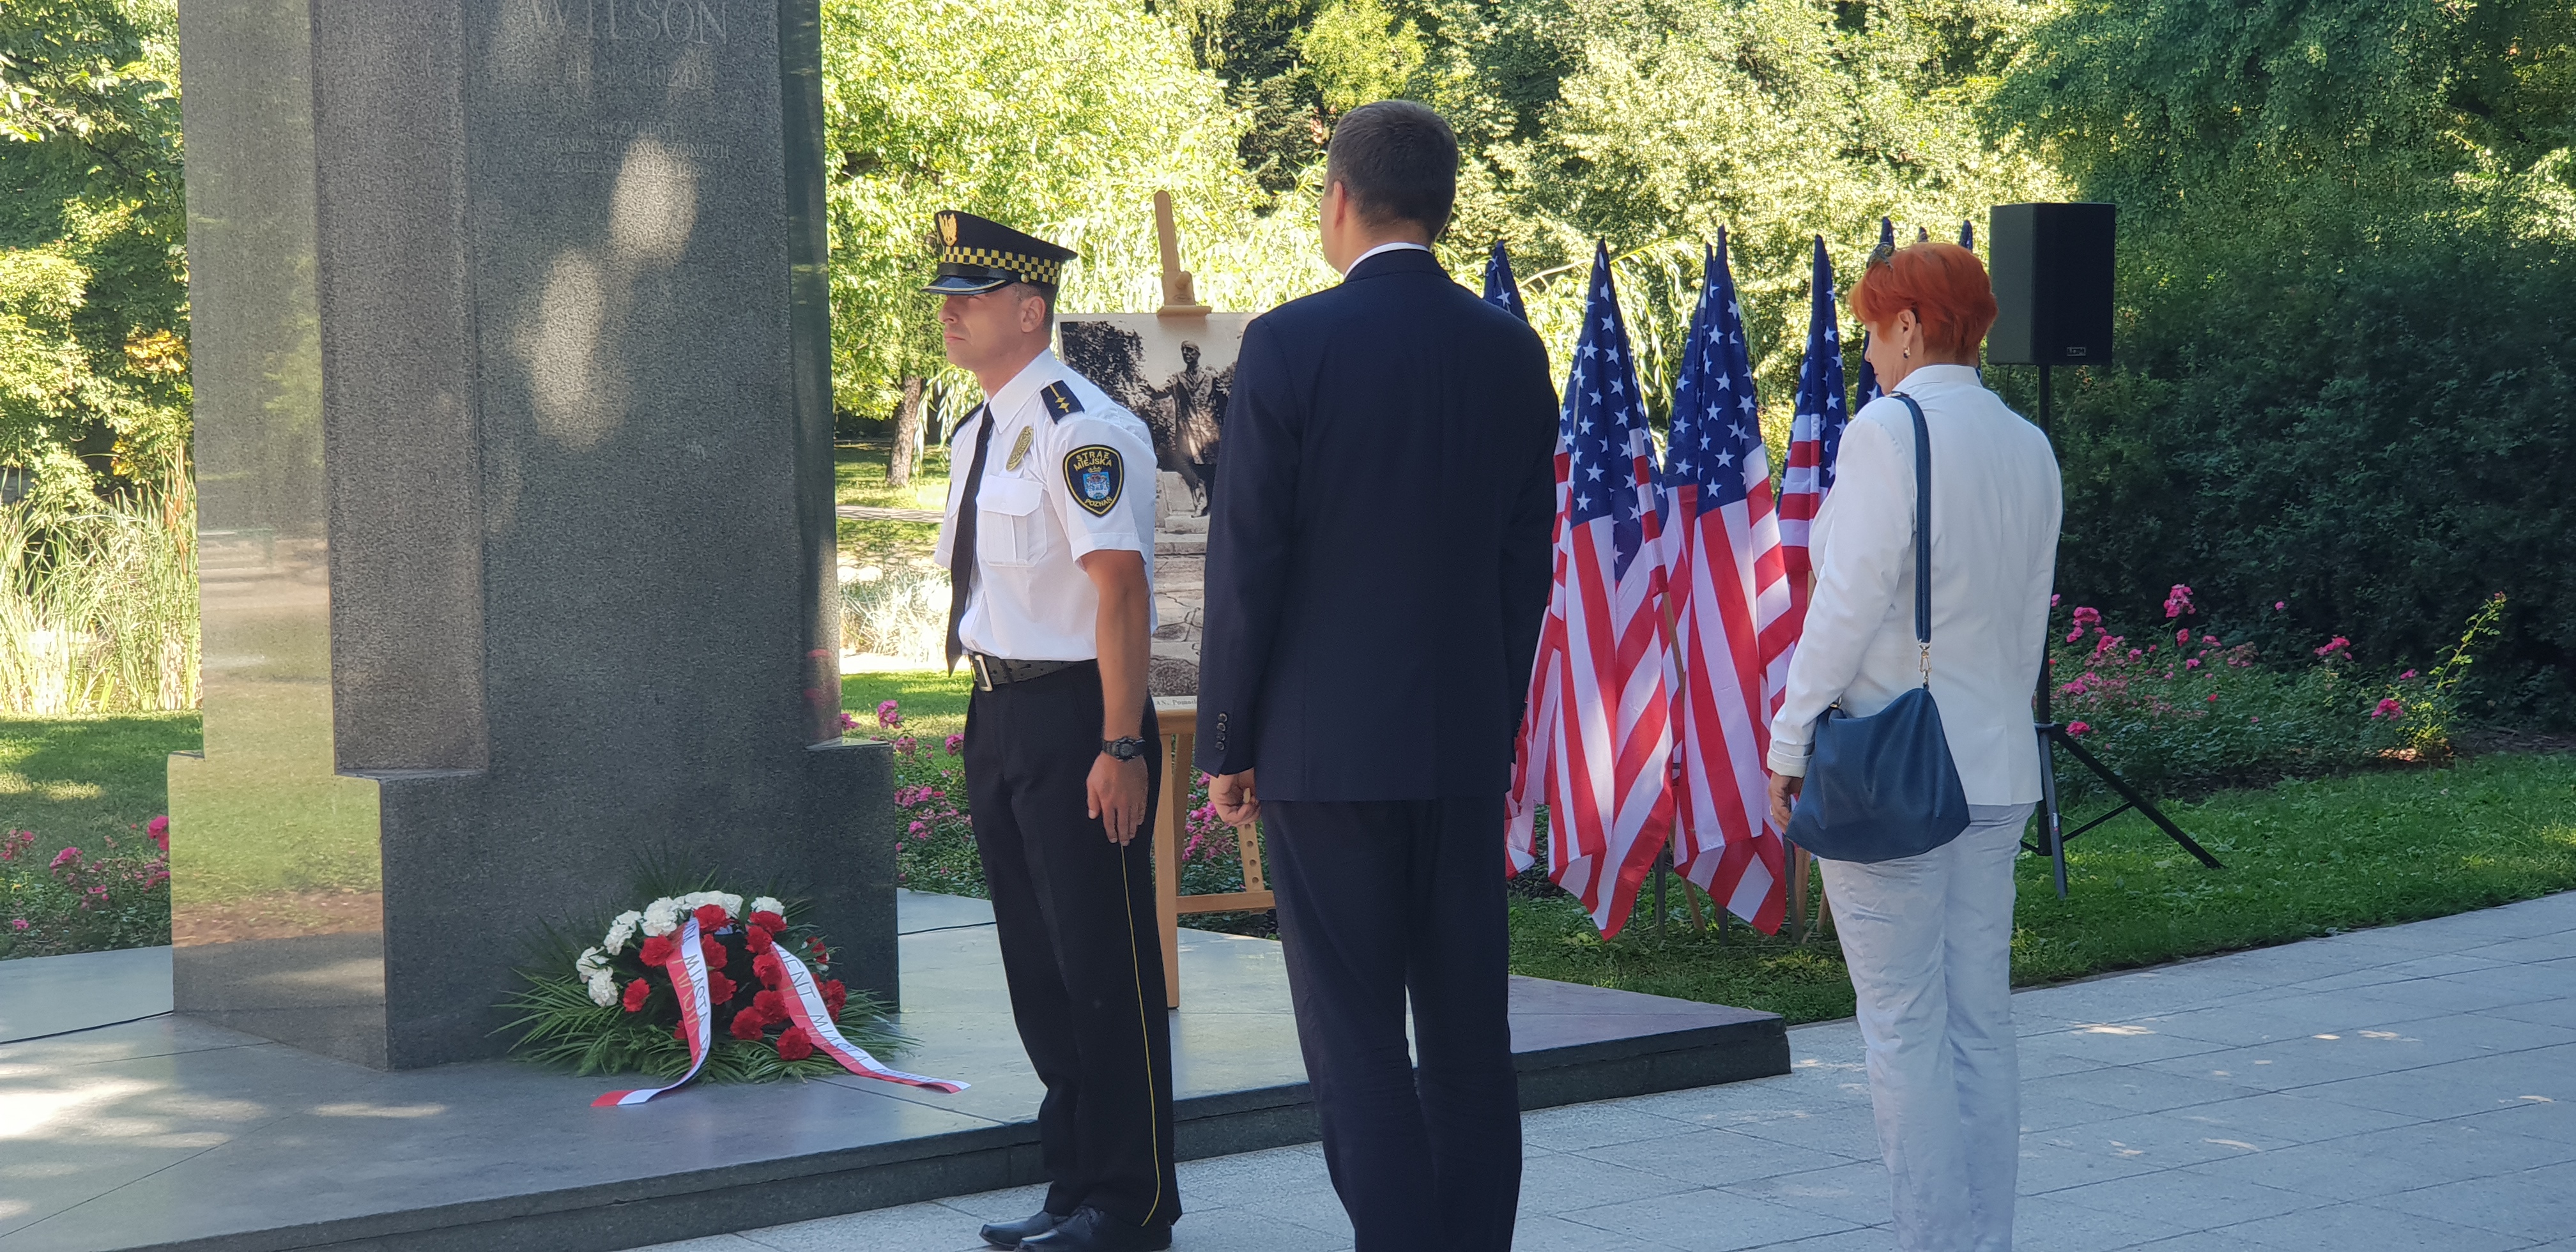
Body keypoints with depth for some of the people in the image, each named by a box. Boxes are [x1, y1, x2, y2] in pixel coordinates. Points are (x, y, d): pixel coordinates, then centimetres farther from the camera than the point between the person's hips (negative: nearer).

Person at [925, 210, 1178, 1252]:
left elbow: (1121, 587, -20)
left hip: (1074, 718, -9)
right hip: (998, 715, 9)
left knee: (1102, 965, -2)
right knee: (1036, 960, 15)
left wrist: (1120, 747, -22)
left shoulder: (1077, 430, -16)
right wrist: (987, 717, 17)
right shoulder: (976, 435, 13)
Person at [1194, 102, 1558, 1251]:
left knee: (1354, 1037, -2)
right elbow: (1527, 560, 9)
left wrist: (1227, 743, -1)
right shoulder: (1511, 352, 5)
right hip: (1466, 742, 5)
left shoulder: (1290, 346, -10)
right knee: (1469, 1033, 11)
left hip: (1327, 738, -5)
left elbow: (1248, 556, -9)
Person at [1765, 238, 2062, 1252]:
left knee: (1905, 1027, -3)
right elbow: (2031, 616, 14)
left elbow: (1851, 599, -15)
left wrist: (1789, 741, -8)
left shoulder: (1888, 430, -11)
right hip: (1997, 768, 7)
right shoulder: (2027, 447, 10)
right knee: (1982, 1022, 10)